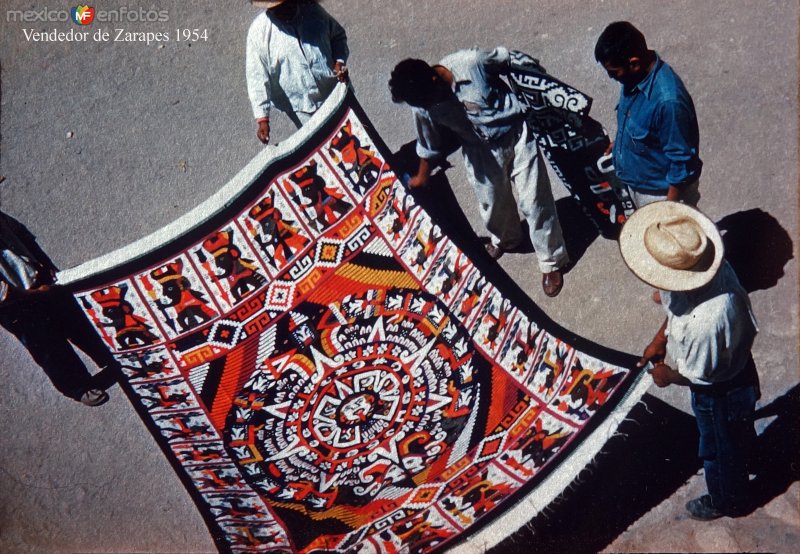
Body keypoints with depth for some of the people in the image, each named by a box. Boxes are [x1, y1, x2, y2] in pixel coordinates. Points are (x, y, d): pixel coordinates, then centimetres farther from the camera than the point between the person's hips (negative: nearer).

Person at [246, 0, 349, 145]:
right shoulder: (259, 31, -15)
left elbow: (338, 35, 10)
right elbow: (257, 78, -15)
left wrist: (340, 61, -9)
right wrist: (262, 119, -21)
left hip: (335, 95, 4)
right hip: (301, 108, -3)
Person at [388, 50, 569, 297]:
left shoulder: (472, 62, -27)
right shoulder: (422, 105, -15)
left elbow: (507, 60, -8)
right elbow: (429, 145, 3)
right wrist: (422, 176, 15)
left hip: (516, 134, -3)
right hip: (481, 149, 3)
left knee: (534, 201, 1)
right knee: (492, 202, 15)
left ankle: (551, 261, 19)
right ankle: (504, 238, 49)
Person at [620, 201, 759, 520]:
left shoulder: (704, 322, -47)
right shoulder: (709, 265, -23)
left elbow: (698, 373, -28)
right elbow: (676, 307, -1)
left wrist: (668, 375, -10)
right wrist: (660, 340, 2)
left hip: (721, 393, -8)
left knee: (720, 449, 23)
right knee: (735, 434, 36)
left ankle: (725, 501, 53)